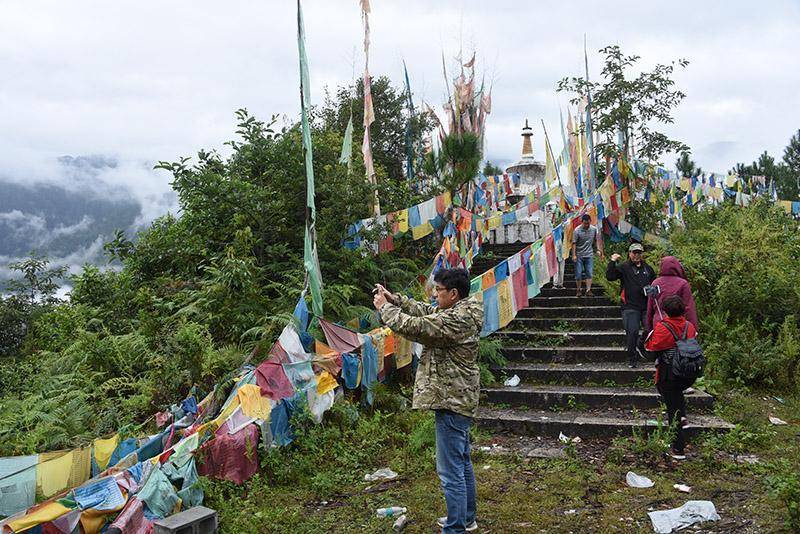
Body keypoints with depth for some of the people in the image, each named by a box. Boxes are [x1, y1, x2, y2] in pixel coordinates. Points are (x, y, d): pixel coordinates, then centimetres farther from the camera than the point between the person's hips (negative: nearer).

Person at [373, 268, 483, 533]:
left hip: (451, 402, -11)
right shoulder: (460, 312, 8)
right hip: (459, 399, 11)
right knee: (462, 463, 22)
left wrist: (384, 308, -8)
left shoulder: (457, 320, -23)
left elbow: (413, 326, -23)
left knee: (451, 470, -4)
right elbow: (425, 312, 17)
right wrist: (394, 298, 7)